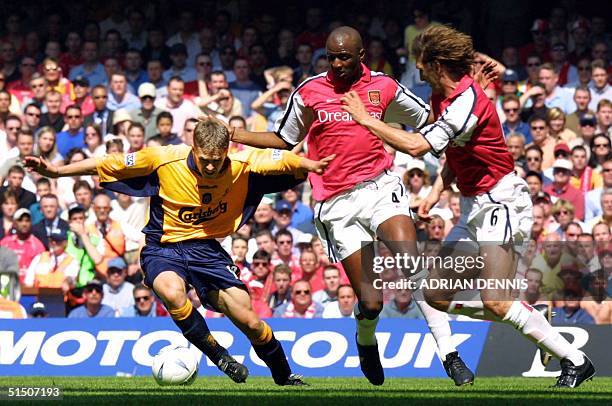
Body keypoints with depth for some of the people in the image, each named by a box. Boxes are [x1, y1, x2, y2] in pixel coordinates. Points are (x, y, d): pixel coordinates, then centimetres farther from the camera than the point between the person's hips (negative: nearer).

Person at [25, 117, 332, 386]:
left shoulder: (242, 166, -12)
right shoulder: (165, 160, -18)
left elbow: (285, 161, 0)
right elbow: (109, 164, -11)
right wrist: (57, 171, -12)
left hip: (207, 248, 2)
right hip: (163, 249, -2)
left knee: (250, 323, -7)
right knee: (172, 293, -37)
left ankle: (284, 377, 22)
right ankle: (221, 357, -17)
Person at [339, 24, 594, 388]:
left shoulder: (468, 100, -22)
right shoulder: (442, 98, 9)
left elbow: (417, 146, -30)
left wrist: (367, 119, -20)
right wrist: (436, 191, 7)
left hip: (500, 203, -10)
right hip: (475, 207, 10)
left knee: (495, 302, -18)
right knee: (435, 294, 4)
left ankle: (575, 360, -8)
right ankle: (530, 321, 14)